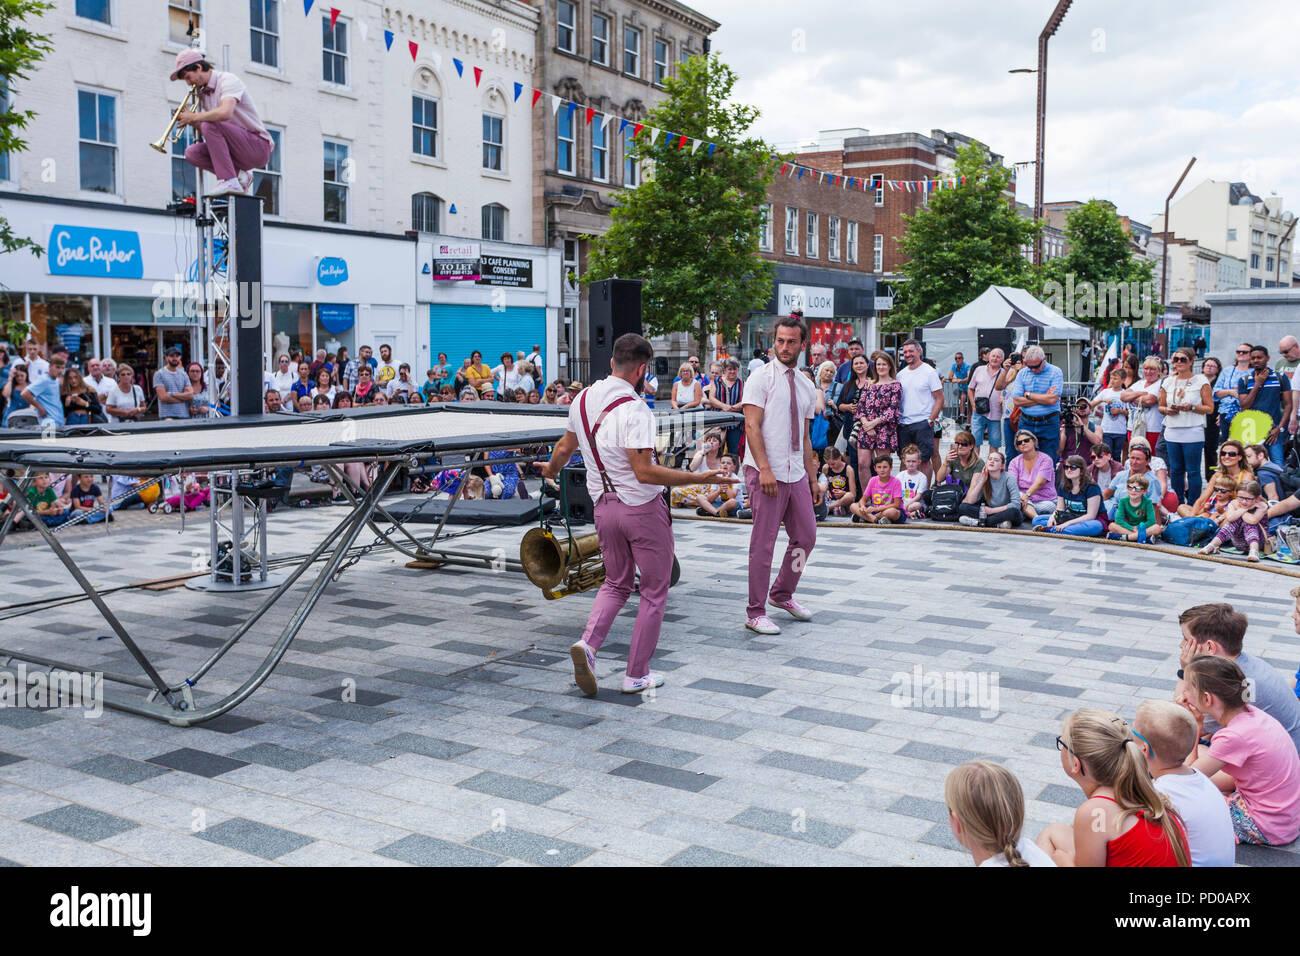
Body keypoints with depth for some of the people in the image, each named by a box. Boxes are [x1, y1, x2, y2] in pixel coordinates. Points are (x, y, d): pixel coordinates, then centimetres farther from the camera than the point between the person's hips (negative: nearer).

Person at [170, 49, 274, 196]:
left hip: (259, 147, -8)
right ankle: (239, 176, -3)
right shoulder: (203, 93, 16)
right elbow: (204, 133, 17)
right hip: (240, 152, 8)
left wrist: (193, 117, -18)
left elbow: (225, 113, -32)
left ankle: (229, 182, -27)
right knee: (192, 152, -6)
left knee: (210, 125, -27)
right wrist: (191, 122, -3)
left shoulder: (228, 80, -11)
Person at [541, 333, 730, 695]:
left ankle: (588, 643, -2)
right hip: (644, 508, -7)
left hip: (605, 506, 7)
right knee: (654, 591, 8)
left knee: (616, 583, 21)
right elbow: (645, 472, -26)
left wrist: (550, 470, 38)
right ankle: (637, 675, 13)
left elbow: (565, 448, 17)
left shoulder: (584, 398, 3)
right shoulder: (634, 410, -21)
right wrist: (698, 477, -25)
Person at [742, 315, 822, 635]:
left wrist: (813, 478, 16)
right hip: (766, 473, -7)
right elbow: (751, 426, -13)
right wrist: (764, 469, -22)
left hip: (797, 475, 7)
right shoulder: (761, 378, -5)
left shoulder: (807, 387, 14)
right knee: (763, 544, -4)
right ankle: (755, 613, 6)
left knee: (806, 537, 13)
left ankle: (782, 595, 33)